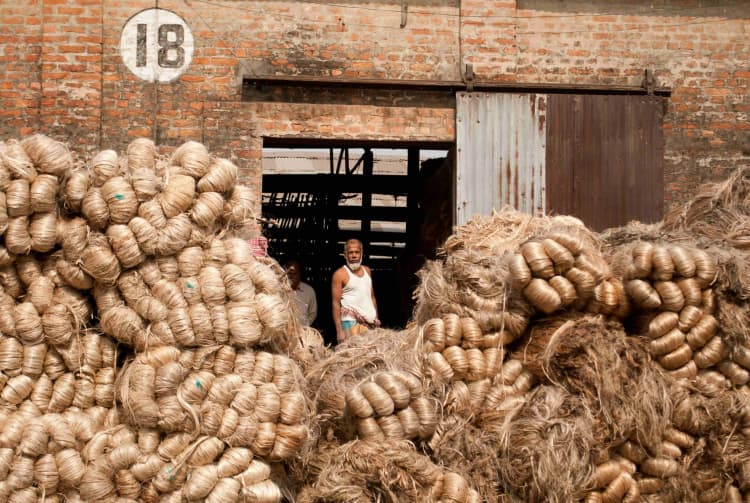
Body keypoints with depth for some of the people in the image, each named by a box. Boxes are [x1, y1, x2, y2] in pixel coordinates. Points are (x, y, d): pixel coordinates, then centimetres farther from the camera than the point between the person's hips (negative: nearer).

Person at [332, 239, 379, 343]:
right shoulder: (340, 274, -2)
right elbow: (336, 303, -6)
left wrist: (376, 317, 11)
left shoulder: (367, 271, 17)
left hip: (370, 322, 6)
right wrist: (339, 330, -14)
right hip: (351, 322, -5)